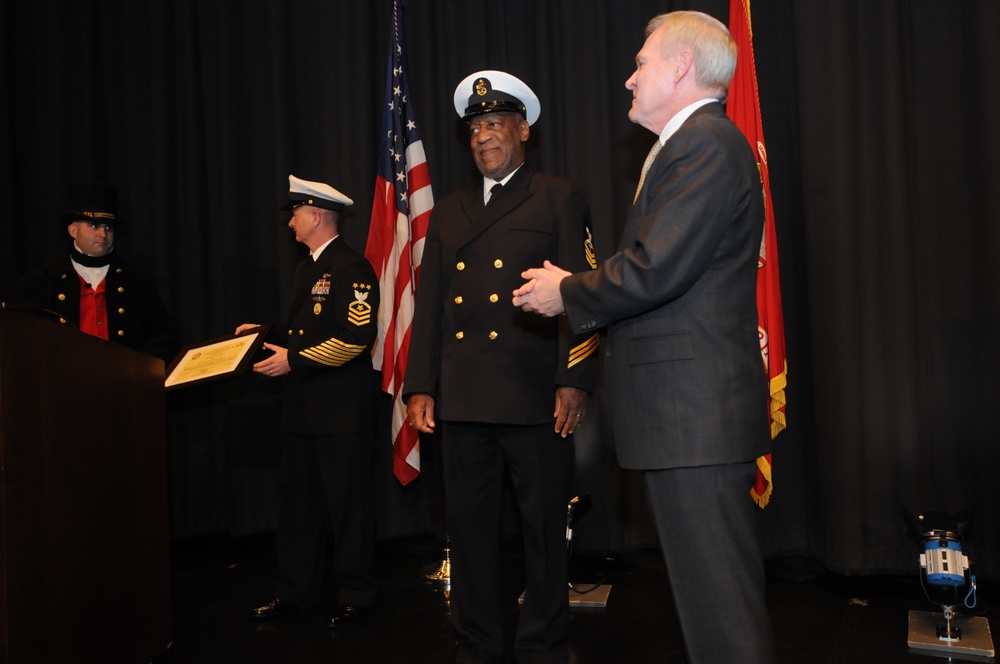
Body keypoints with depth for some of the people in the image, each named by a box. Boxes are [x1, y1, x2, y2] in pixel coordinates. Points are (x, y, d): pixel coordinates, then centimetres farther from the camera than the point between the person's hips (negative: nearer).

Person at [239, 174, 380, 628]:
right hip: (302, 407, 10)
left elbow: (356, 337, -21)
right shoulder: (307, 268, 18)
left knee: (348, 505, 2)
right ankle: (297, 591, 27)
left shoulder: (351, 267, -12)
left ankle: (354, 595, 15)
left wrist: (292, 360, -19)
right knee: (298, 502, 15)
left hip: (342, 408, -9)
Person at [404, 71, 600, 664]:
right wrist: (420, 386, 7)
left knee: (545, 530, 5)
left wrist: (574, 381, -12)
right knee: (471, 530, 10)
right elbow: (429, 303, 14)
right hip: (462, 399, 4)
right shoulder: (448, 212, 18)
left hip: (534, 396, -4)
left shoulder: (560, 199, 5)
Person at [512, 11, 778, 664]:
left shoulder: (704, 143, -13)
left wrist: (567, 293, -5)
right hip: (692, 411, 11)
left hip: (694, 412, -11)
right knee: (718, 589, 20)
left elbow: (654, 269, -21)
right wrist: (577, 292, 11)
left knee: (718, 599, -1)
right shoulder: (697, 143, 21)